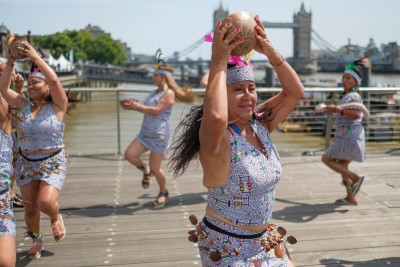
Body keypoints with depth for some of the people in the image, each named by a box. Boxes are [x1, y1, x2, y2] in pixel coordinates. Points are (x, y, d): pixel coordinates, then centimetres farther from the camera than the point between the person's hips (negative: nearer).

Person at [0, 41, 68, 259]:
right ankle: (36, 240, 36)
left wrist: (35, 57, -22)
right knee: (30, 209, 9)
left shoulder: (58, 106, -9)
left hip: (53, 164, -4)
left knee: (46, 202, -23)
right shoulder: (24, 105, 3)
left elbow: (54, 80, -24)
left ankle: (55, 218, 13)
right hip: (25, 163, 4)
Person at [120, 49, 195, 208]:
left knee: (155, 168, -1)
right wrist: (133, 106, 6)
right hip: (145, 133, 8)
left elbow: (156, 110, -22)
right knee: (129, 154, -9)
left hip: (160, 135, -8)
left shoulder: (169, 93, -13)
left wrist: (136, 106, -17)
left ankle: (164, 193, 24)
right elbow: (146, 109, 23)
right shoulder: (154, 92, 15)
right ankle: (145, 170, 22)